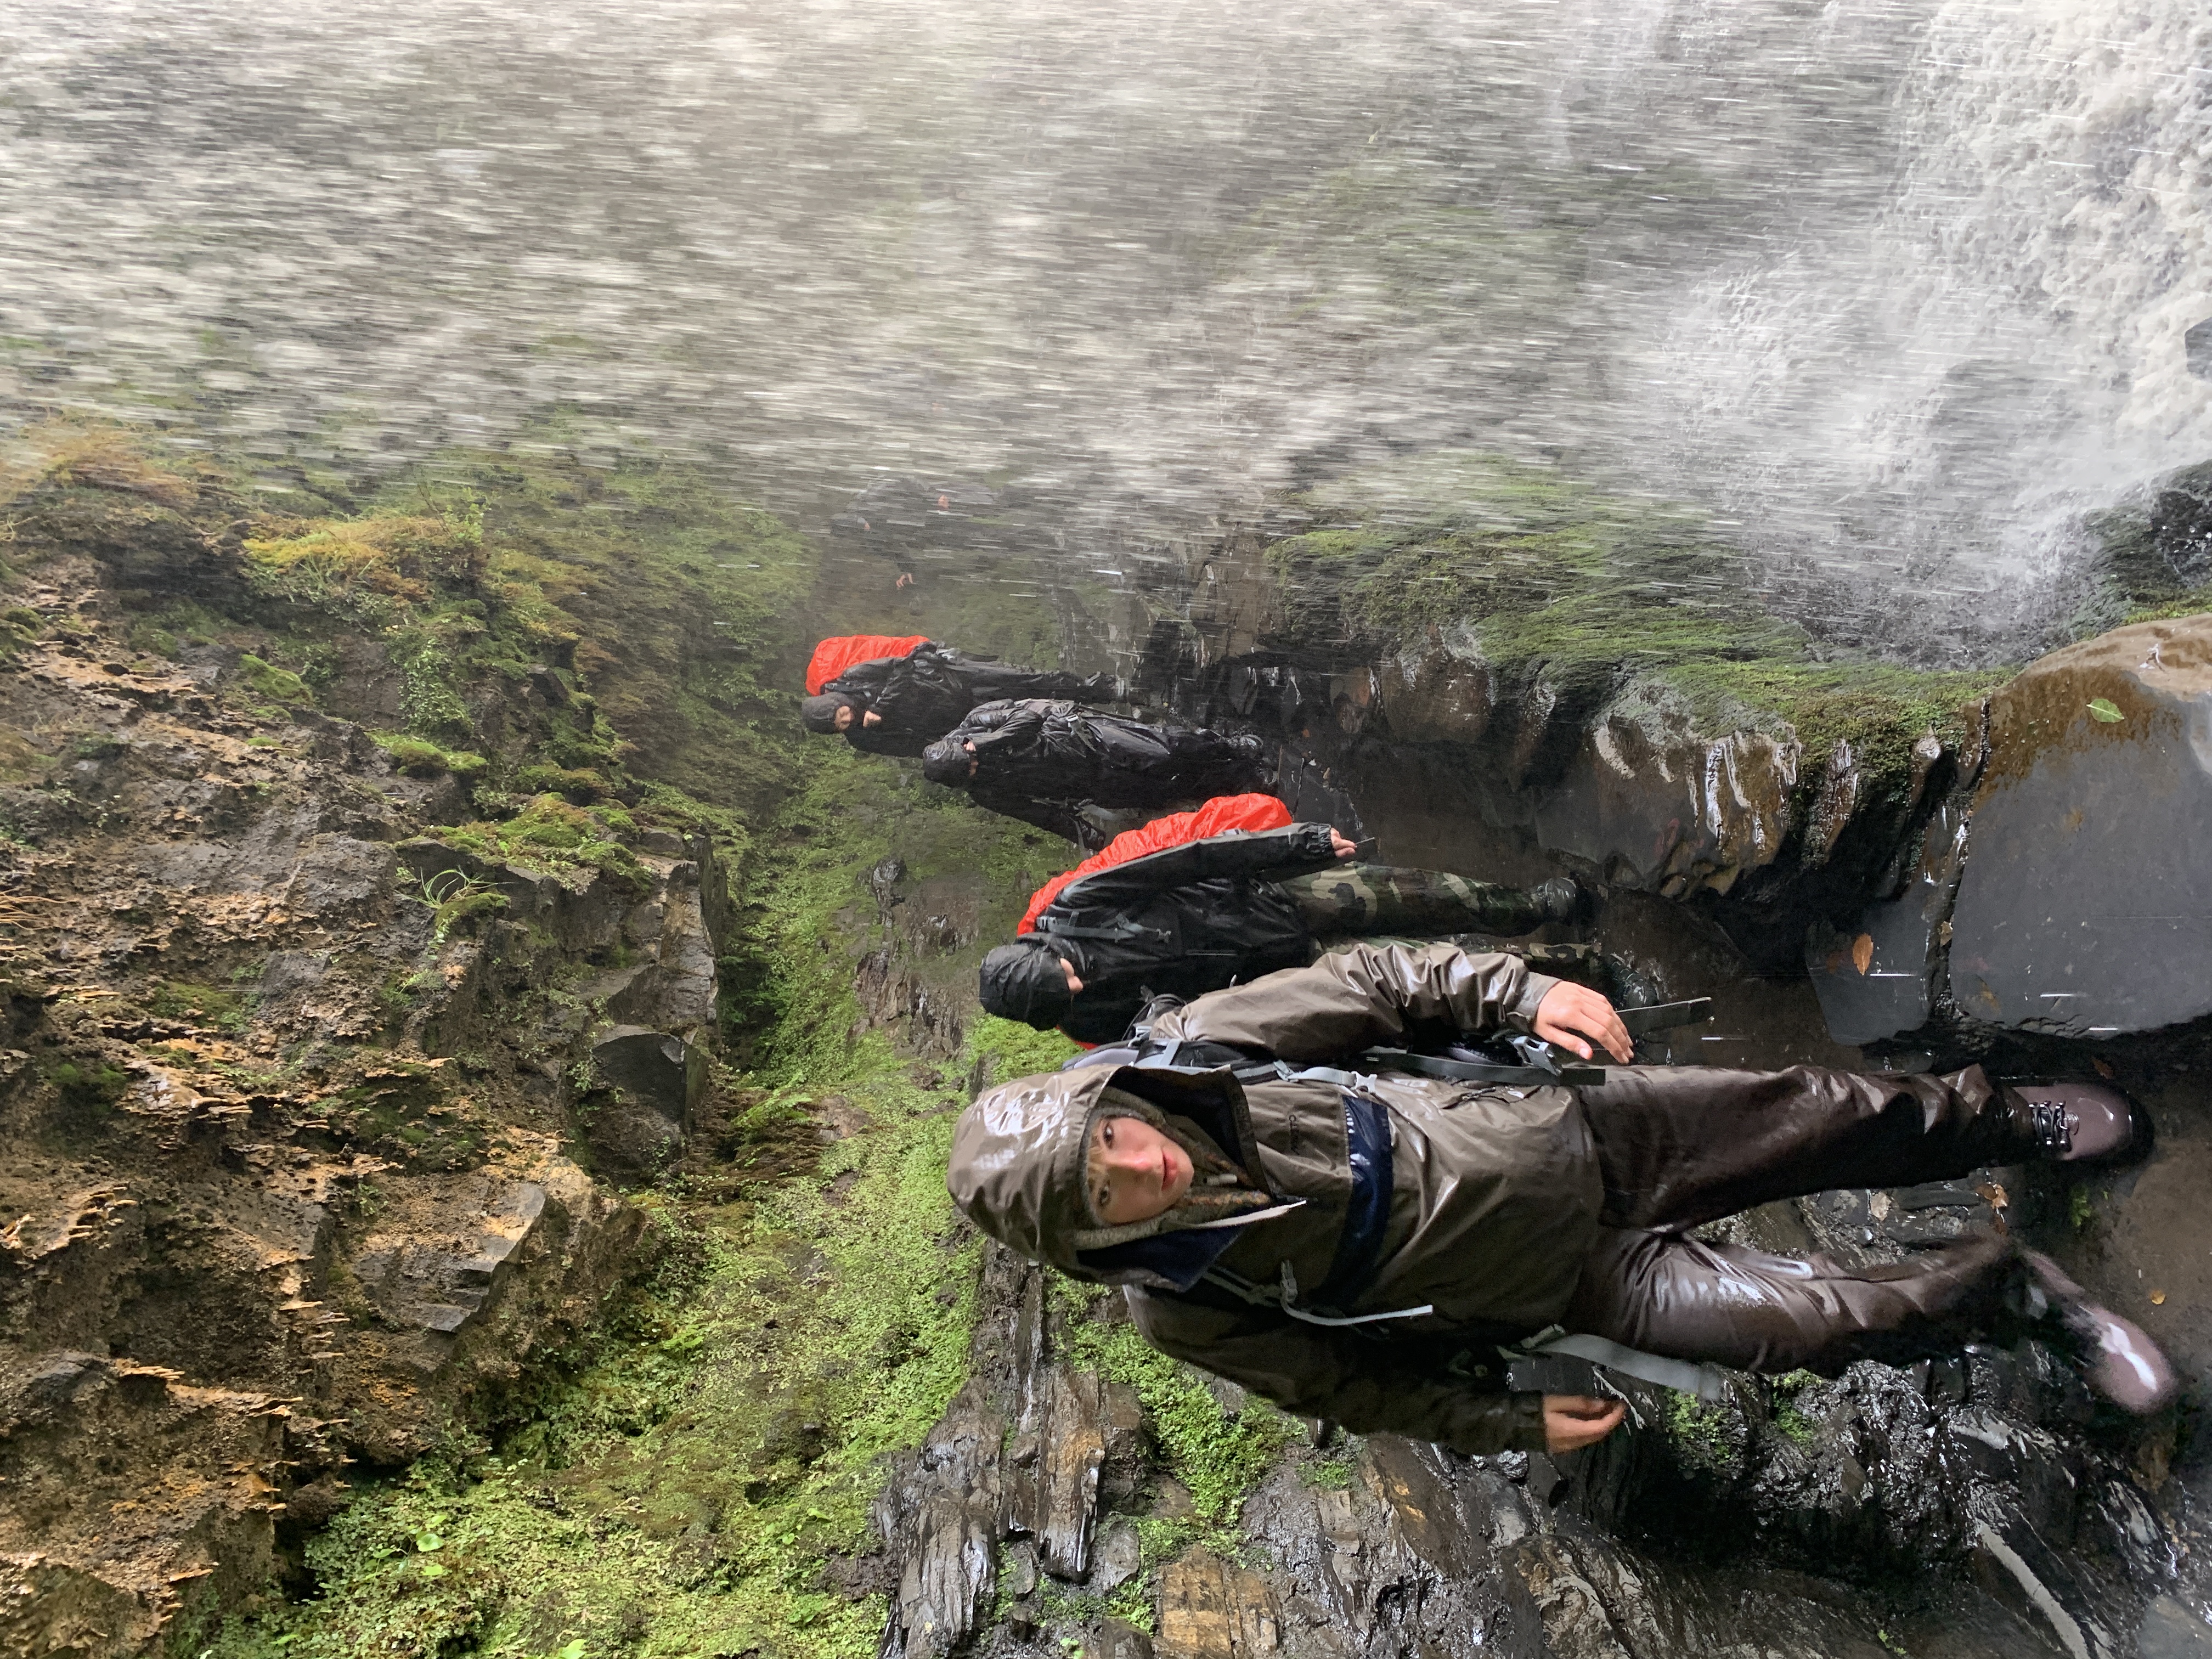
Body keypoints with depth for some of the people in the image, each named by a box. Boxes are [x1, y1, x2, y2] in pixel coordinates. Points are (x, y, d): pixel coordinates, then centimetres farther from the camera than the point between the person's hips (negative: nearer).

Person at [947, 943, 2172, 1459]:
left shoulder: (1195, 1047, -18)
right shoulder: (1183, 1311, -19)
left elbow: (1368, 981, -6)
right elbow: (1341, 1381, -5)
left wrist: (1520, 993, -15)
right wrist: (1511, 1424, -1)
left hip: (1567, 1138, 2)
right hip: (1569, 1289, -2)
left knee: (1814, 1115, 0)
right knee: (1812, 1322, -10)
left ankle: (2009, 1117, 32)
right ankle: (2010, 1283, 21)